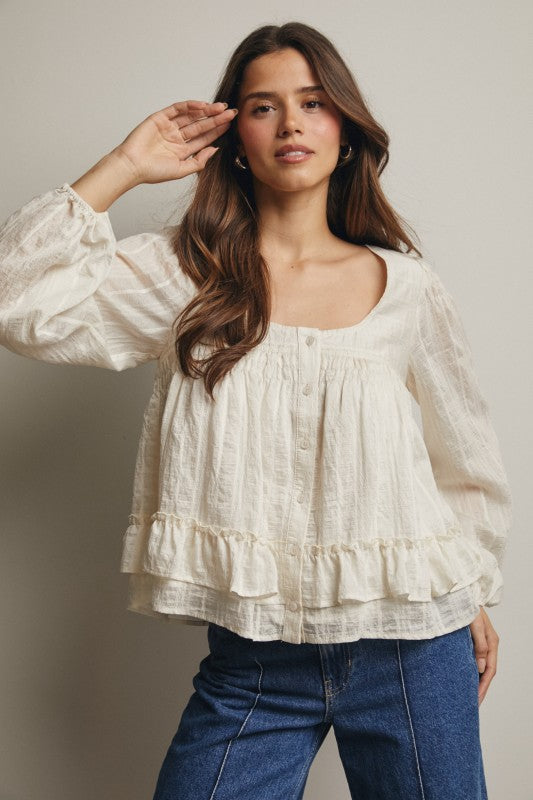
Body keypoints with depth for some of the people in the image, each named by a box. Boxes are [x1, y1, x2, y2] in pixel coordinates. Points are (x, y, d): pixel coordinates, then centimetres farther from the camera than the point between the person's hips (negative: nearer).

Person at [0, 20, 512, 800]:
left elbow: (465, 453, 11)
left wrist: (475, 599, 17)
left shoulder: (408, 287, 0)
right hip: (252, 662, 0)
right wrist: (124, 166, -9)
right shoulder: (186, 271, -1)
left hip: (412, 654, 1)